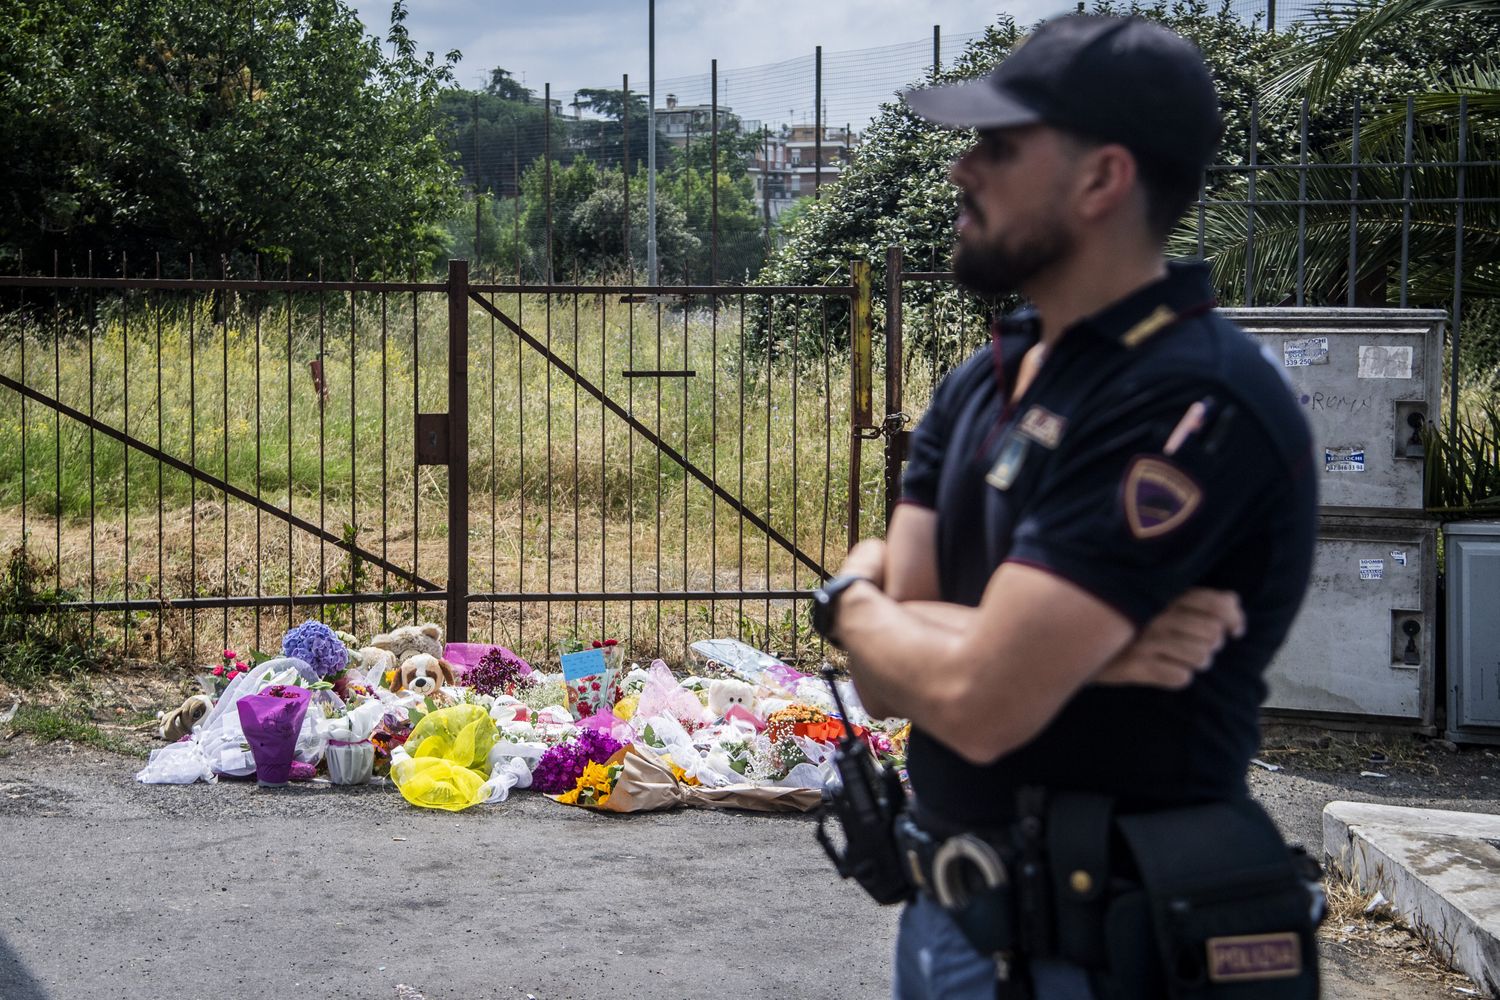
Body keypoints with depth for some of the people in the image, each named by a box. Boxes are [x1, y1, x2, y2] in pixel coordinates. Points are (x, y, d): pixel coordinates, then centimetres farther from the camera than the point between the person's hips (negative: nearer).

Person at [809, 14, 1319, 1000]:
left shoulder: (1194, 402, -21)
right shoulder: (981, 386, 7)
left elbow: (979, 704, -25)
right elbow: (886, 676, -1)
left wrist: (851, 601, -4)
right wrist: (1067, 646, -19)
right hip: (948, 918, 8)